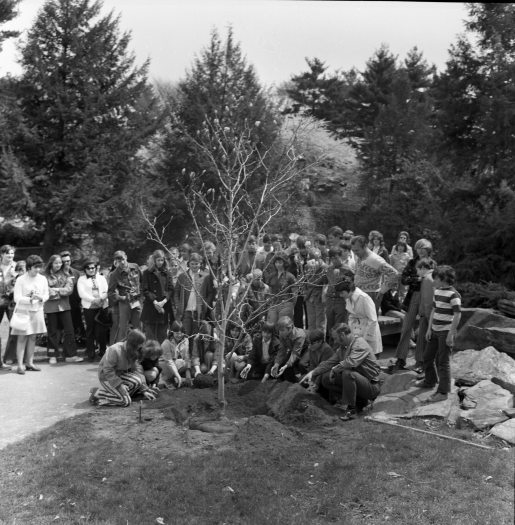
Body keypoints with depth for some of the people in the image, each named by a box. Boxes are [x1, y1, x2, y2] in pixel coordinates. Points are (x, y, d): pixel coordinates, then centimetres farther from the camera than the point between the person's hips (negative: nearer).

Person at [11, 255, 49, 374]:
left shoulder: (43, 279, 3)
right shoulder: (21, 279, -9)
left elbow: (47, 294, 8)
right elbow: (17, 298, -12)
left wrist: (41, 298, -14)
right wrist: (30, 299, -25)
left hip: (37, 311, 4)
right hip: (23, 311, -4)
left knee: (32, 337, 8)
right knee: (22, 338, -4)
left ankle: (29, 362, 17)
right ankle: (20, 365, -1)